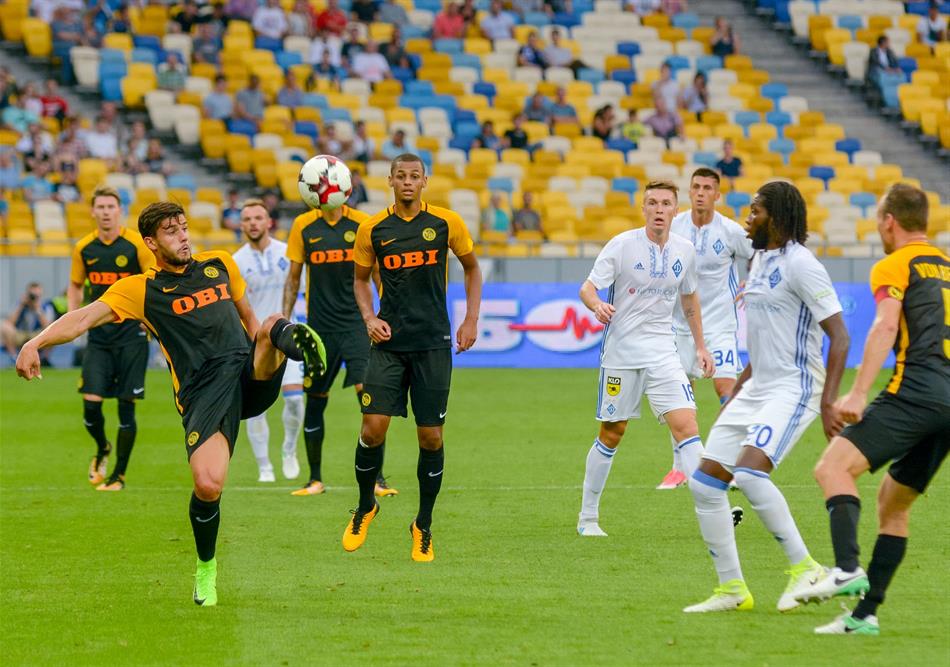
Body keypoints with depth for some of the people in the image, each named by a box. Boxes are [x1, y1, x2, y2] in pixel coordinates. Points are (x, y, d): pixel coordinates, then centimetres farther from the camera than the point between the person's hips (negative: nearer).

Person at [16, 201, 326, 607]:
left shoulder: (219, 264, 19)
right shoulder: (141, 290, 5)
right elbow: (85, 317, -7)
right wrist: (36, 343, -23)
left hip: (252, 377, 3)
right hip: (203, 393, -3)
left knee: (273, 328, -25)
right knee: (207, 485, -18)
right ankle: (206, 568, 6)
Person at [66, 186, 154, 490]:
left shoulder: (136, 244, -7)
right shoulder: (84, 248, 4)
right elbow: (75, 285, 19)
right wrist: (73, 316, 4)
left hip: (131, 334, -3)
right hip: (98, 336, 3)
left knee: (126, 406, -2)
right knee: (91, 402, -6)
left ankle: (119, 474, 9)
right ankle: (102, 450, 25)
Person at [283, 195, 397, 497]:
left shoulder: (362, 224, -1)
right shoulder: (303, 226, 3)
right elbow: (293, 277, 10)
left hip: (356, 323, -2)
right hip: (319, 326, 2)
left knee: (366, 391, -14)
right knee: (315, 400, 4)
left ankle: (376, 478, -7)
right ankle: (315, 479, 18)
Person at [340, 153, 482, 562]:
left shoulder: (446, 223, 0)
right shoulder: (372, 229, 2)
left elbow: (472, 268, 14)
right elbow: (360, 278, 15)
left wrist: (471, 320, 5)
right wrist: (369, 318, -2)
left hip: (433, 344, 0)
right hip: (389, 343, 0)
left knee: (430, 436, 0)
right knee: (373, 428, -9)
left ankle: (424, 526, 14)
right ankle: (365, 508, 16)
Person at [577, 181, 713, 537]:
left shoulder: (684, 250, 4)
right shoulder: (622, 244, -8)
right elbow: (588, 287, -11)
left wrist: (700, 345, 20)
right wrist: (597, 305, -34)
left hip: (662, 353, 3)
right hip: (620, 352, -3)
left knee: (686, 424, -14)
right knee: (612, 434, 5)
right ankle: (587, 517, 20)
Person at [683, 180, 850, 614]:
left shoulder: (800, 265, -14)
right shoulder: (760, 259, 15)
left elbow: (839, 335, -18)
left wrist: (828, 401, -25)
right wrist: (738, 389, 25)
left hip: (794, 390, -10)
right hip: (757, 389, 10)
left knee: (749, 472, -29)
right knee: (704, 483, 3)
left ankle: (804, 569, -17)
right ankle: (732, 590, 10)